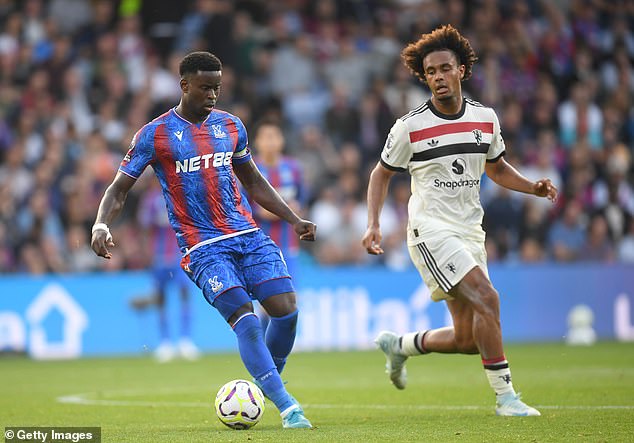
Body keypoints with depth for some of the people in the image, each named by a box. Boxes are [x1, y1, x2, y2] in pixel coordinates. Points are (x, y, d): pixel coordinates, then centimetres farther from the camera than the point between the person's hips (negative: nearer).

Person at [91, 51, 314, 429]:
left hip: (249, 235, 5)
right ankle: (288, 408, -20)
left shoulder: (230, 126, 12)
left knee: (287, 309, -11)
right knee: (245, 319, -20)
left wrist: (295, 220, 19)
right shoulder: (154, 135, -2)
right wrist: (101, 225, -17)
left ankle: (266, 384, 15)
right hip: (203, 247, -5)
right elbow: (119, 189, 2)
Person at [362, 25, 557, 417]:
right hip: (431, 229, -6)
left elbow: (496, 167, 21)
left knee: (467, 339, 4)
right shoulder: (410, 127, -6)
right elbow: (382, 174, 7)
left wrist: (534, 187, 3)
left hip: (470, 232, 6)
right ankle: (505, 395, -17)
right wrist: (373, 225, -5)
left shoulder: (486, 118, 5)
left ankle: (399, 346, 31)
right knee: (487, 298, -24)